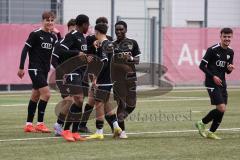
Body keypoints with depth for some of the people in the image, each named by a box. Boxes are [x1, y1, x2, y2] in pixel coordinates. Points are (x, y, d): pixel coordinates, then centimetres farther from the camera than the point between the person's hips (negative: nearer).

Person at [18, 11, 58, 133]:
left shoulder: (53, 37, 9)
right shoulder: (35, 34, -10)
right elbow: (25, 50, -9)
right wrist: (21, 67, -11)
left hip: (44, 70, 7)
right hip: (35, 69, -7)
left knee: (35, 96, 11)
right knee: (46, 93, -15)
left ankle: (29, 124, 16)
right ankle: (40, 123, -9)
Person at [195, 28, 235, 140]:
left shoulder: (230, 52, 10)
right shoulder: (212, 50, -11)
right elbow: (202, 65, -10)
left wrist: (229, 69, -5)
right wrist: (213, 76, -17)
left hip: (222, 84, 7)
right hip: (212, 83, -7)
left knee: (222, 110, 4)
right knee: (221, 108, -15)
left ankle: (211, 132, 18)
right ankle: (202, 123, 3)